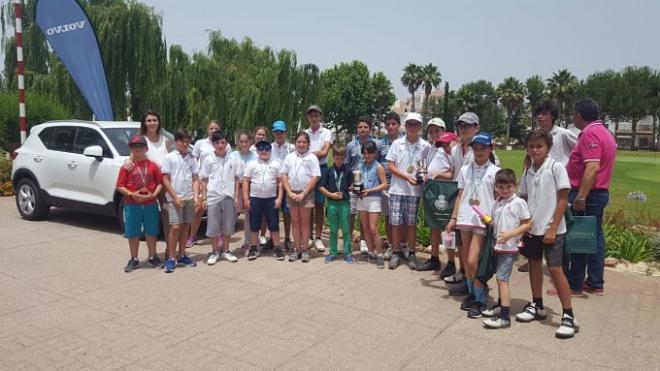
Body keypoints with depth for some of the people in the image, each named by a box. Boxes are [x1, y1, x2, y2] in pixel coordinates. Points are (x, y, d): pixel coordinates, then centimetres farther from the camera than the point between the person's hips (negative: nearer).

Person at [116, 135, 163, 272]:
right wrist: (131, 194, -17)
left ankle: (152, 257, 26)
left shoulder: (152, 165, 2)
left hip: (150, 204, 1)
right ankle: (134, 260, 20)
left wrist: (153, 194, -12)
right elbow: (120, 186, -3)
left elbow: (160, 183, 4)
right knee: (133, 233, 8)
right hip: (132, 205, -1)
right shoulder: (127, 166, -2)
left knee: (151, 232, 11)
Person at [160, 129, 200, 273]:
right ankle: (171, 258, 1)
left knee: (185, 226, 9)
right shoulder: (169, 157, -2)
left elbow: (195, 179, 8)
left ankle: (181, 255, 20)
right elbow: (165, 180, -5)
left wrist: (196, 196, -5)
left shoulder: (192, 158, 9)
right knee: (175, 227, -9)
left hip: (189, 198, 4)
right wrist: (175, 197, -11)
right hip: (174, 198, -4)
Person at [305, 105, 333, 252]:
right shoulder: (304, 133, 10)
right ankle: (308, 237, 14)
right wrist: (317, 153, -6)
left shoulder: (327, 133, 2)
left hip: (321, 169, -2)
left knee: (319, 205, 4)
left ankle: (318, 238, 10)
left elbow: (324, 152, -9)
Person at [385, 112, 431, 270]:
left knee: (411, 222, 7)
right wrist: (407, 177, -13)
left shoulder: (425, 146, 1)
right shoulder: (397, 143, 2)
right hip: (397, 189, 0)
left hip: (415, 190, 0)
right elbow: (390, 165, -1)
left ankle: (411, 254, 18)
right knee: (396, 222, 3)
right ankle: (396, 253, 15)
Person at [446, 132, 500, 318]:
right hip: (465, 219, 4)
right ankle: (472, 294, 25)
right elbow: (460, 196, 11)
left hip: (483, 221, -4)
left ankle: (480, 300, 6)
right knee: (466, 261, 9)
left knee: (472, 261, -9)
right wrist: (453, 218, 8)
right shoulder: (465, 170, 9)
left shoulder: (495, 172, -1)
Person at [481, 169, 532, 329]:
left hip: (509, 247, -7)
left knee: (502, 278, -11)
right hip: (498, 245, 7)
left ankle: (505, 317, -9)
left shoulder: (519, 202, -10)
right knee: (500, 278, 17)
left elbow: (528, 224, -9)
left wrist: (511, 234, -19)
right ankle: (501, 306, 33)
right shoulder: (497, 203, 9)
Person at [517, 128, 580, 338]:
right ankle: (537, 306, 29)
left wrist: (553, 228, -14)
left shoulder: (556, 167, -9)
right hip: (532, 227, 6)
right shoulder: (528, 172, 7)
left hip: (551, 229, -6)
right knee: (534, 265, 14)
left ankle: (568, 316, 4)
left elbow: (563, 199, -11)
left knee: (555, 269, -6)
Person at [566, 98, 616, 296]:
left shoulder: (590, 134, -17)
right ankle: (595, 283, 20)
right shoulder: (604, 132, 16)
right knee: (595, 237, 13)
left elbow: (592, 168, -26)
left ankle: (574, 284, 6)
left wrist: (580, 197, -27)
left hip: (587, 194, -10)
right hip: (601, 192, 10)